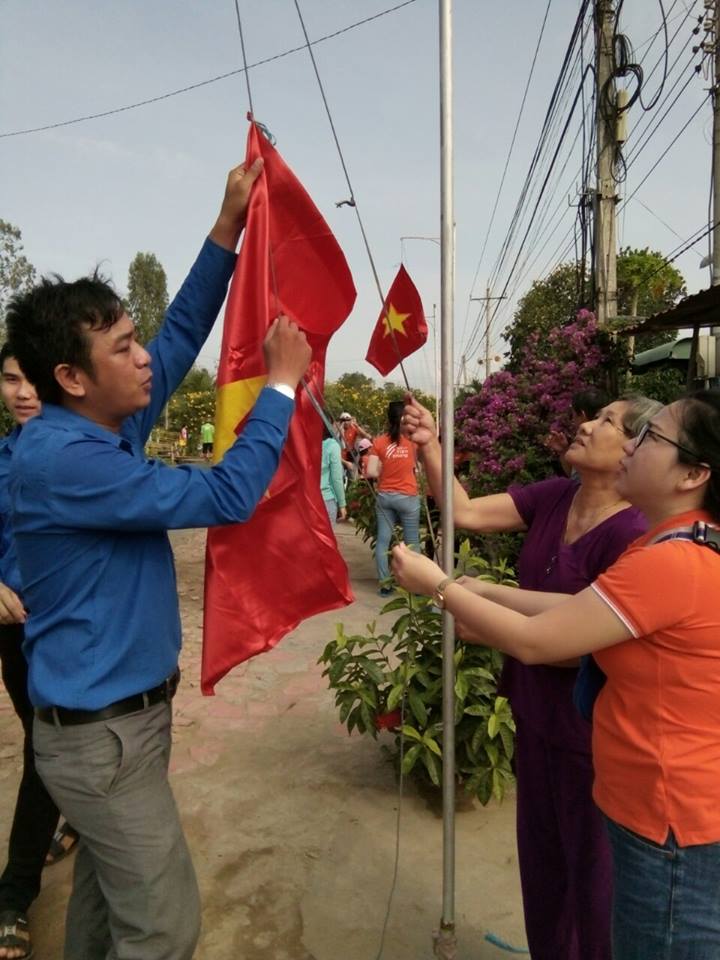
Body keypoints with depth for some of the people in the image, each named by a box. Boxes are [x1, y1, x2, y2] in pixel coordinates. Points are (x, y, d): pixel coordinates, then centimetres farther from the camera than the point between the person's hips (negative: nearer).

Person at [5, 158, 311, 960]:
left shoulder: (106, 426, 1)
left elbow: (182, 337, 5)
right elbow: (227, 496, -27)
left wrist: (228, 228, 3)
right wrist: (282, 383, -18)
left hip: (114, 712, 9)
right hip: (101, 733, -9)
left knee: (106, 895, 25)